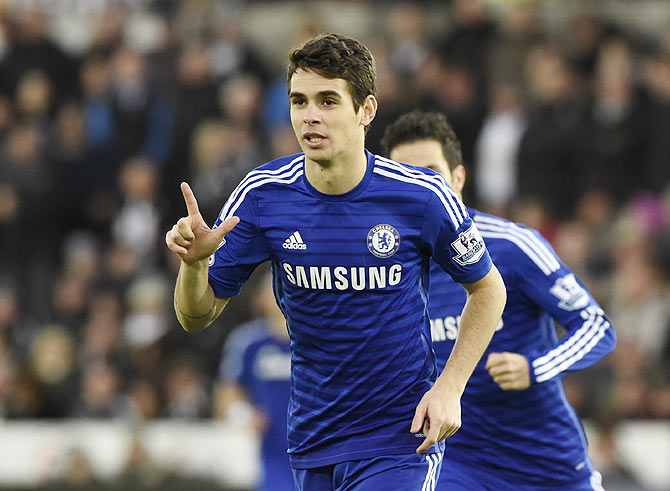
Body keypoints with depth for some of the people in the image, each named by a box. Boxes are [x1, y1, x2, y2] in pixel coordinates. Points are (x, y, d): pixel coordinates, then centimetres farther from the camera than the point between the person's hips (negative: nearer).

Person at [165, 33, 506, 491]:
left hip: (402, 437, -4)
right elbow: (198, 316, 0)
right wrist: (194, 262, -22)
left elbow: (488, 288, 4)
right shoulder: (262, 196, -7)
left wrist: (449, 388, -7)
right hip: (312, 442, 4)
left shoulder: (423, 196, -12)